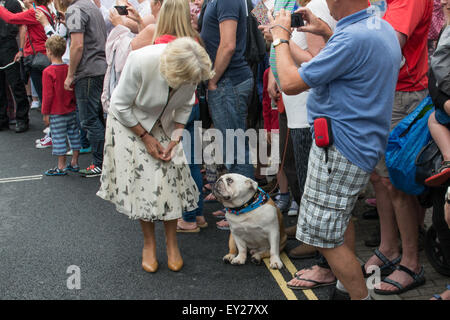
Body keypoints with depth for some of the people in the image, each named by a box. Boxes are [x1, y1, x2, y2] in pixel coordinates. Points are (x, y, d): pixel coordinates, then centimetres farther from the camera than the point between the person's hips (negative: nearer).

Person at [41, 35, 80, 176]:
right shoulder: (69, 69, 2)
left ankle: (61, 167, 6)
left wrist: (45, 113, -7)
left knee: (58, 138, 1)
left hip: (56, 113, -6)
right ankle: (74, 163, 22)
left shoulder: (48, 72, -16)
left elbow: (47, 95, -15)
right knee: (74, 135, 13)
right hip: (71, 110, 6)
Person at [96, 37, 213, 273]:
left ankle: (172, 243, 9)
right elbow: (121, 106, -20)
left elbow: (185, 107, -2)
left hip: (163, 125, 3)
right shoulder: (140, 62, -35)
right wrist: (146, 138, -17)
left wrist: (175, 139, -12)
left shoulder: (190, 71, -22)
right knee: (141, 181, -6)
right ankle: (149, 243, 12)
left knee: (171, 177, -5)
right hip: (129, 122, -3)